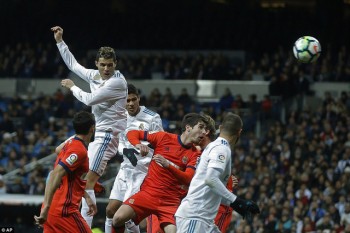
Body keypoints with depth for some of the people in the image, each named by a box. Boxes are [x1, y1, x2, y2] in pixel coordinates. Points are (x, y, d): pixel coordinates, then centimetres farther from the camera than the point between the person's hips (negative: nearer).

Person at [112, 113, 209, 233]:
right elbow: (132, 134, 10)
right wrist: (138, 145, -13)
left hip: (171, 201, 1)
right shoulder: (165, 137, 3)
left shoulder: (195, 154, 4)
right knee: (118, 218, -21)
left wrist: (167, 165, -27)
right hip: (149, 192, -1)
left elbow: (187, 179, -12)